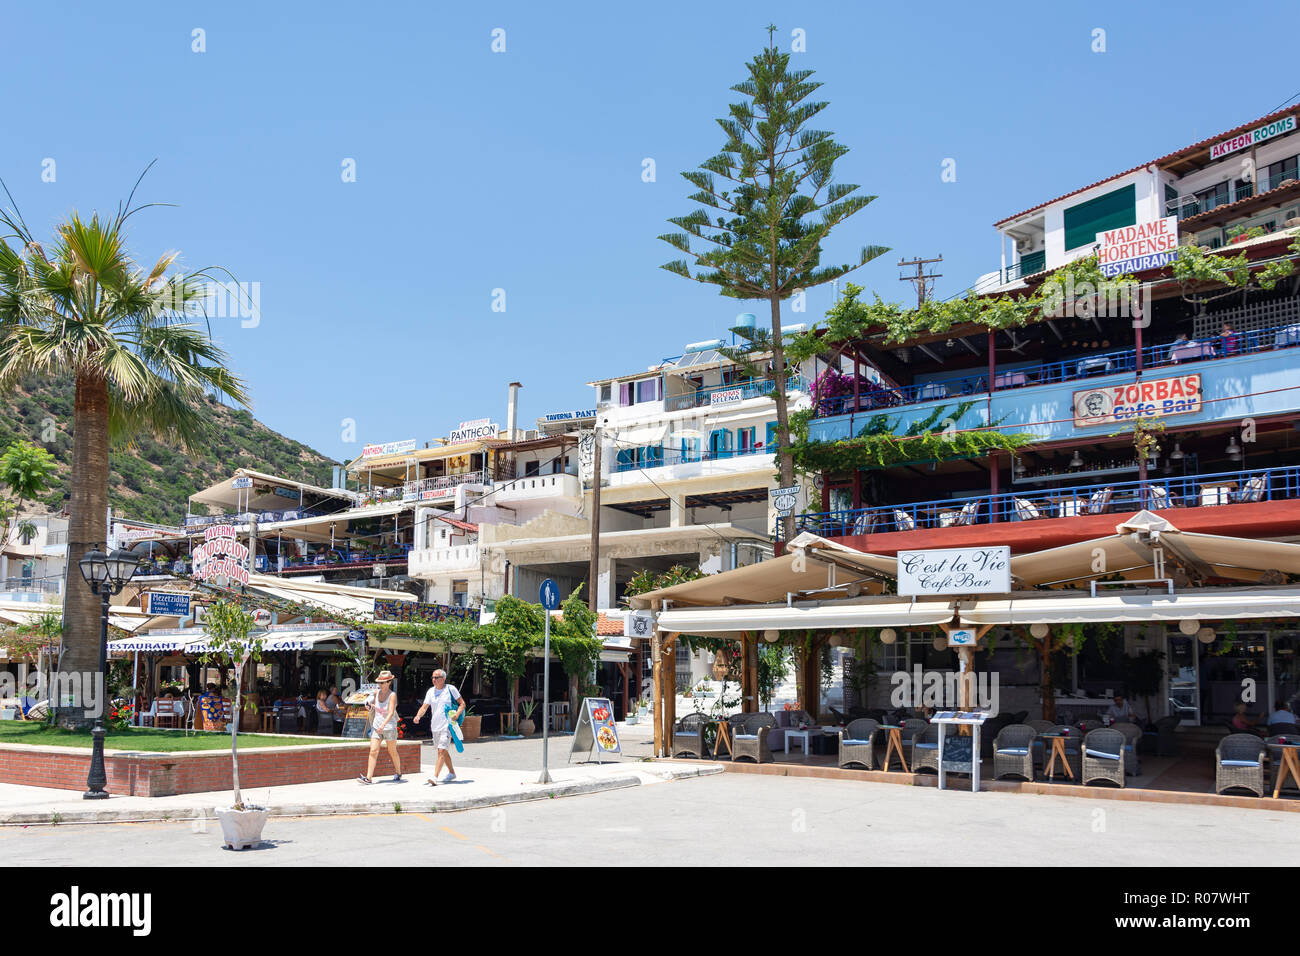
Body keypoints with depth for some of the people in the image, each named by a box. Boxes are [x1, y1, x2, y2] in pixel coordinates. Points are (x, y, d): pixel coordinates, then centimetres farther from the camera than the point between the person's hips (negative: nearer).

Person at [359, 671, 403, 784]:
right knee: (373, 751, -8)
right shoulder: (376, 693, 3)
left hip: (389, 727, -4)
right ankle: (368, 777, -12)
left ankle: (398, 773, 30)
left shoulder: (392, 695, -14)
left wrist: (383, 724, -39)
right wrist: (370, 705, 2)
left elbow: (391, 713, -25)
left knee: (392, 752, 9)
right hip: (376, 726, 4)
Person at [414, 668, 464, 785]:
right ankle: (452, 773, 34)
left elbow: (462, 703, 0)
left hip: (447, 726, -6)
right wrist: (418, 716, -14)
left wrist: (457, 714, -17)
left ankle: (435, 777, -21)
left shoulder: (450, 689, -4)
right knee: (443, 751, 17)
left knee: (441, 751, -15)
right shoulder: (431, 691, 9)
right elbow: (424, 707, 6)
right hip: (435, 726, 6)